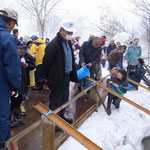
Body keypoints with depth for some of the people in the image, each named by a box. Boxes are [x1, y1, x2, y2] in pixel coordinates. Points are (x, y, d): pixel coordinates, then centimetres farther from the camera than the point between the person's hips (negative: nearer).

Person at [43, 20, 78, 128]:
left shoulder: (68, 42, 8)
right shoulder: (54, 44, -22)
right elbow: (46, 63, -18)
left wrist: (72, 74, 14)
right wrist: (51, 77, -7)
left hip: (67, 76, 9)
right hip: (58, 78, -9)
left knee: (64, 98, 22)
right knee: (55, 100, 5)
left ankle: (61, 116, 41)